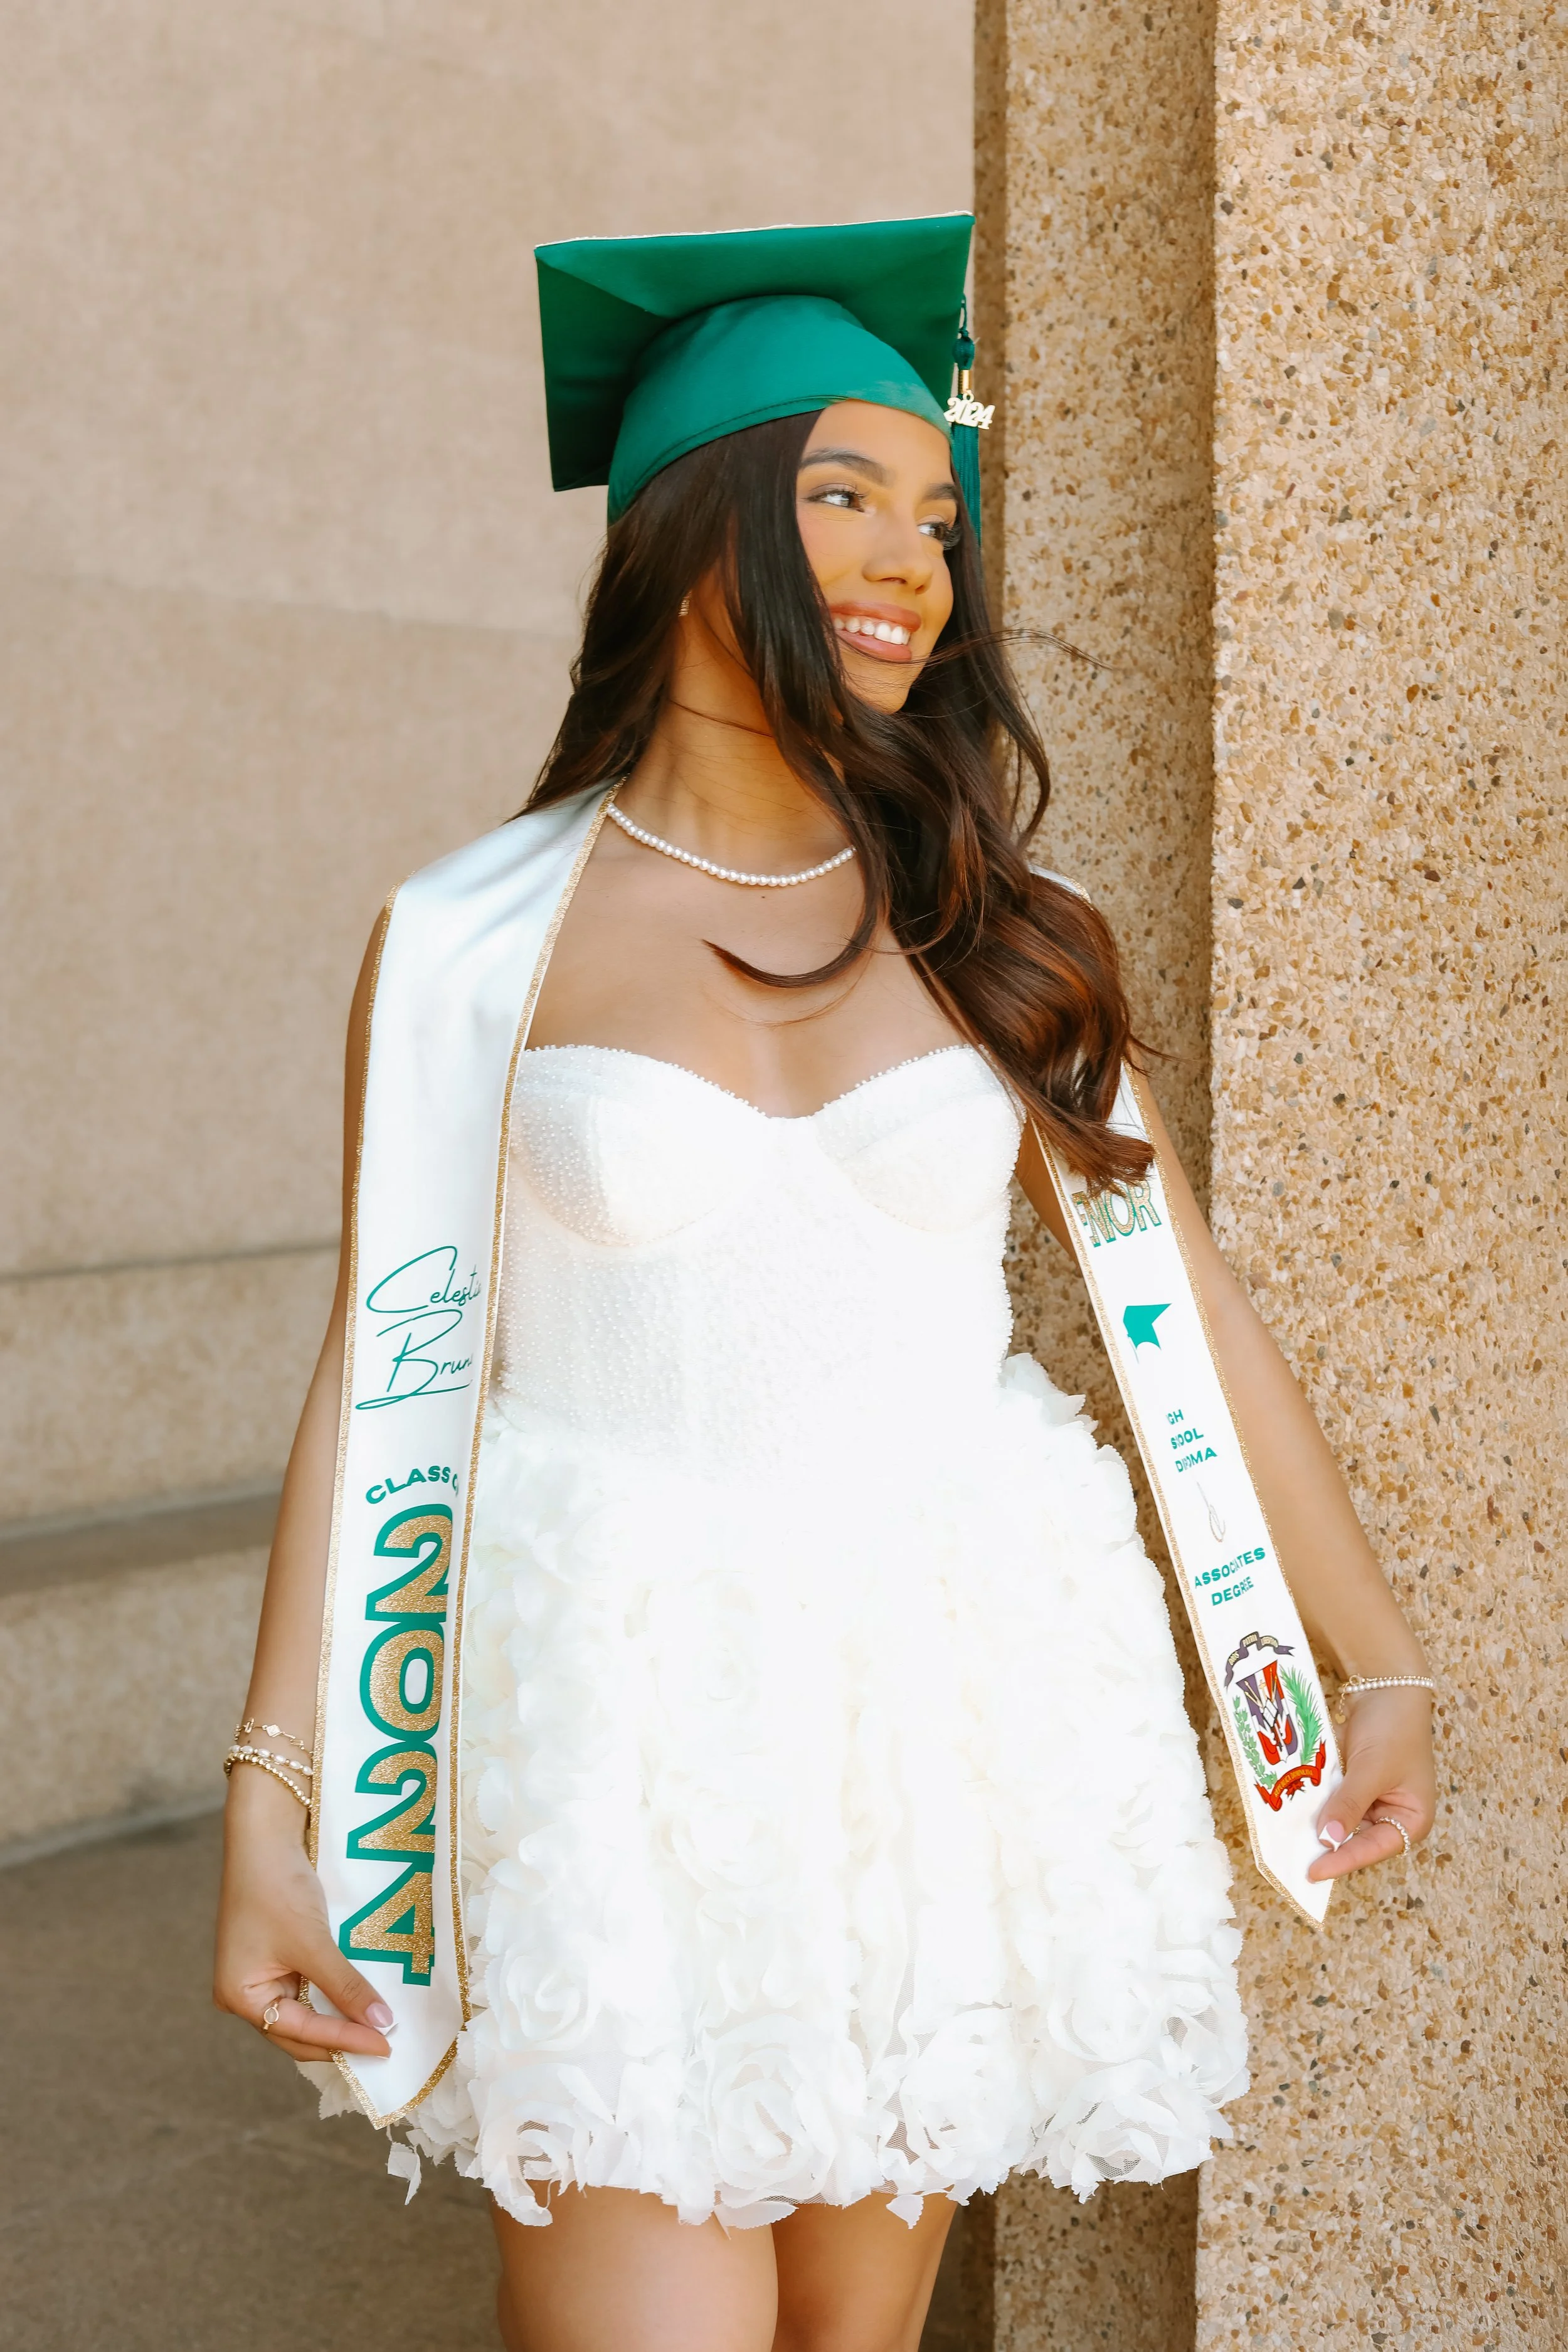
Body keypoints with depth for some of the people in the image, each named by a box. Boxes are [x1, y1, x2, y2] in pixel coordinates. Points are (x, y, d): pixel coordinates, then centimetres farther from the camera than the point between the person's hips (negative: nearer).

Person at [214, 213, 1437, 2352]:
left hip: (951, 1692, 3)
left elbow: (1186, 1307, 9)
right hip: (624, 1705, -2)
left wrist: (1382, 1665, 10)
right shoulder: (479, 943, -2)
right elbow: (381, 1373, -2)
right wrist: (274, 1793, -7)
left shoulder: (990, 936, 5)